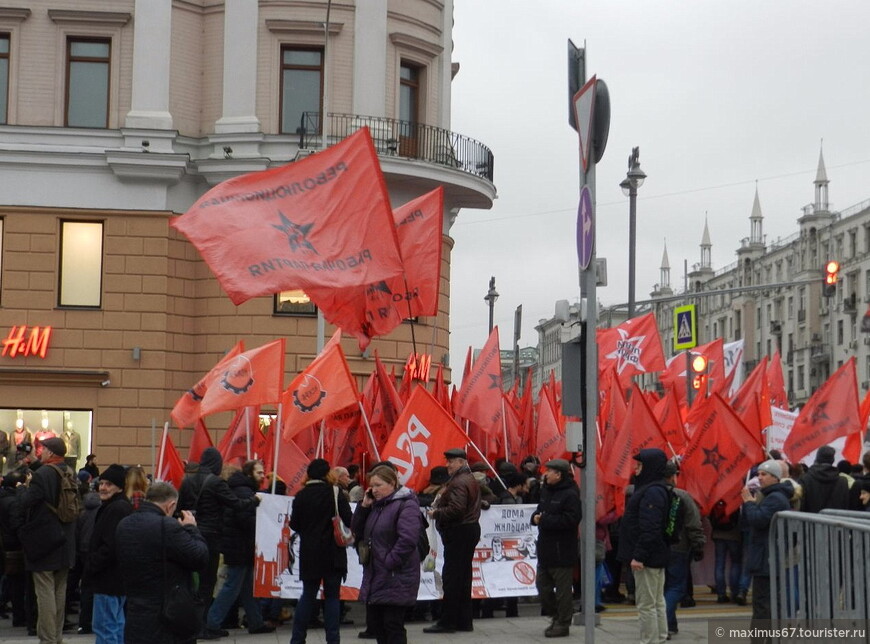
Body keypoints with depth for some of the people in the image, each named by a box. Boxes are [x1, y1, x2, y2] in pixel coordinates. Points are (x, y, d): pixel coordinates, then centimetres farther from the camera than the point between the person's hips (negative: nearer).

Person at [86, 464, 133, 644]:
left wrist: (90, 566, -11)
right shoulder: (121, 506, 16)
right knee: (117, 625, 16)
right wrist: (91, 566, 16)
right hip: (117, 577, 11)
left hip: (108, 579, -11)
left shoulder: (116, 509, -18)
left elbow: (110, 548, -23)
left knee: (104, 627, -9)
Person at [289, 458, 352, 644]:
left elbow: (294, 524, 5)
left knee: (308, 595, 12)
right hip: (332, 553, -3)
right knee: (331, 597, 4)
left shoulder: (301, 496, 0)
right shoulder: (334, 493, -8)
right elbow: (349, 520, -13)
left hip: (309, 554, 3)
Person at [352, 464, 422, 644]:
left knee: (393, 625, -4)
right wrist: (364, 506, 3)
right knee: (375, 623, 12)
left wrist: (388, 563, -19)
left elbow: (408, 540, -23)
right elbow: (358, 532, 14)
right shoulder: (376, 505, 15)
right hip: (374, 577, 8)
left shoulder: (406, 505, -12)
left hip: (395, 579, -8)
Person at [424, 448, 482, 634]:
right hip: (471, 529, 11)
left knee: (451, 578, -8)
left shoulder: (458, 483, -15)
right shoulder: (471, 480, 18)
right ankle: (464, 621, 16)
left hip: (459, 533, -11)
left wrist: (436, 513, -11)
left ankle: (447, 622, -6)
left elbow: (456, 509, -25)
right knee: (463, 578, 13)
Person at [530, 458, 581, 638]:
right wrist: (536, 517, -1)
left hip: (562, 550, -9)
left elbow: (571, 519, -23)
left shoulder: (570, 494, -15)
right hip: (545, 548, 9)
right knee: (542, 584, 15)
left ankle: (563, 624, 9)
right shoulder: (546, 490, 12)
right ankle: (556, 617, 28)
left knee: (562, 588, 0)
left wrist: (544, 520, -20)